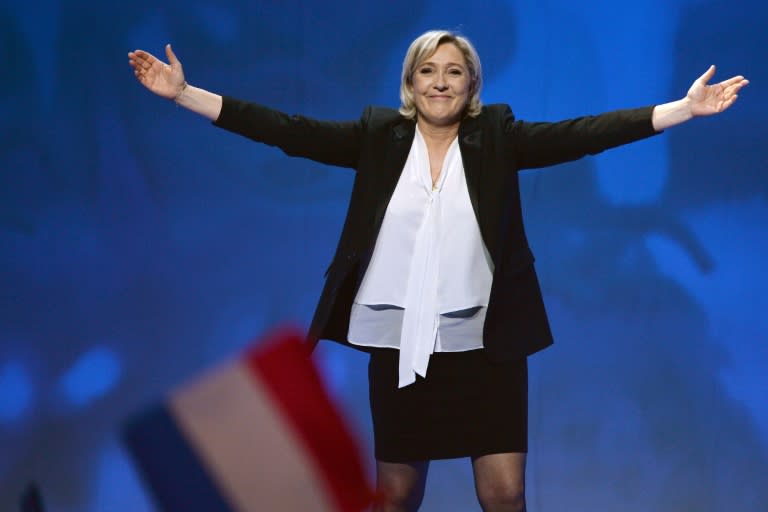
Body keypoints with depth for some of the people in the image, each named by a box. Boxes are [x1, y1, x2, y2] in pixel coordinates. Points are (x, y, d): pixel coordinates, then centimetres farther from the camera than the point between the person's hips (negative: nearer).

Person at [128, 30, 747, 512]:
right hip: (397, 343, 1)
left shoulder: (497, 137, 1)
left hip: (483, 343, -1)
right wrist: (183, 93, -8)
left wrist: (683, 109, -17)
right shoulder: (379, 135, 2)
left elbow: (581, 134, -8)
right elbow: (289, 131, -2)